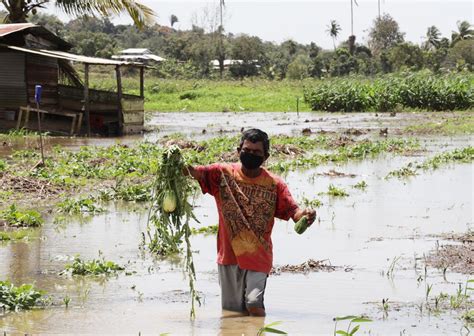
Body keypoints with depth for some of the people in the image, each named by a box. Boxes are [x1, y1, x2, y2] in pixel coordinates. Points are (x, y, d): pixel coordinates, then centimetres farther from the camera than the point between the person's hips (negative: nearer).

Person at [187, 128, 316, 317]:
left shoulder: (274, 185, -1)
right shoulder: (223, 173, 0)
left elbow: (292, 211, -9)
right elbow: (196, 172, -13)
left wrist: (304, 215, -32)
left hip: (258, 257, -1)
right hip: (229, 253, 1)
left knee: (254, 305, -16)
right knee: (231, 310, 8)